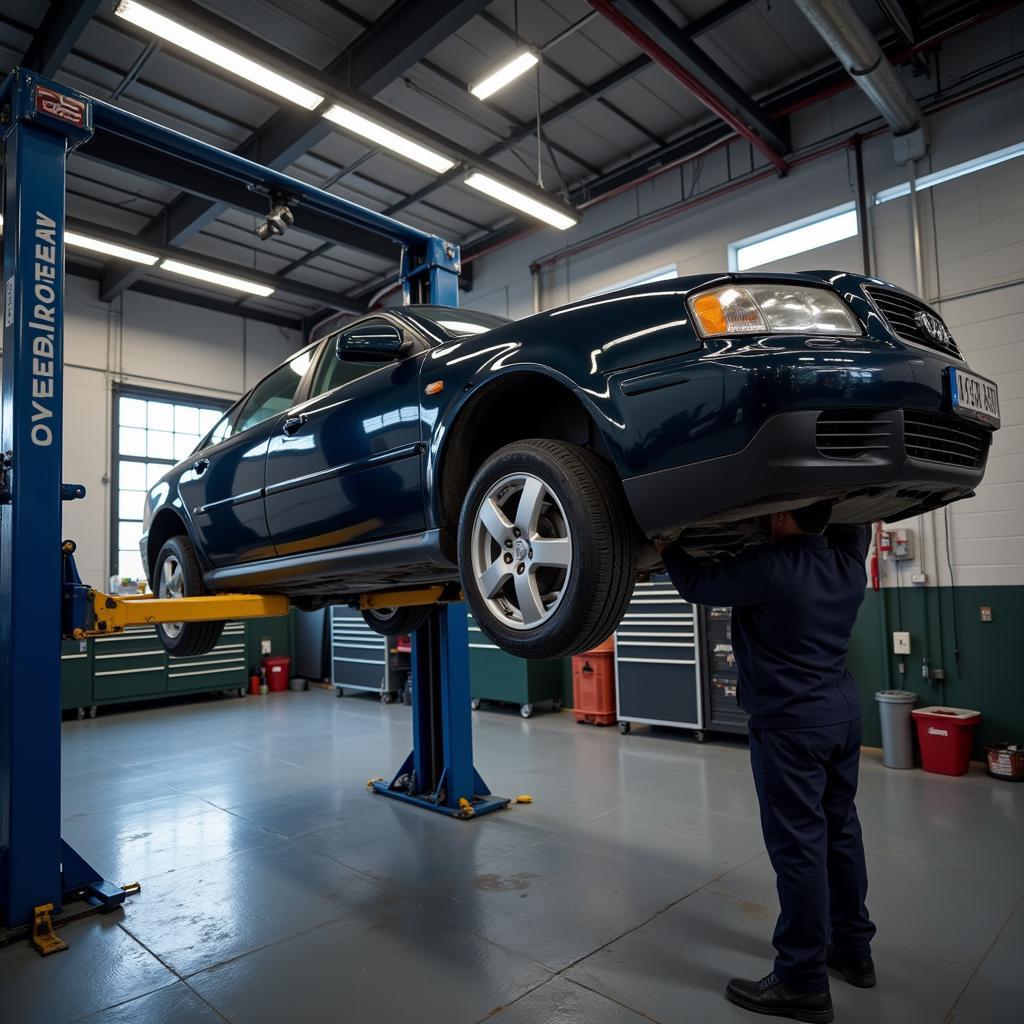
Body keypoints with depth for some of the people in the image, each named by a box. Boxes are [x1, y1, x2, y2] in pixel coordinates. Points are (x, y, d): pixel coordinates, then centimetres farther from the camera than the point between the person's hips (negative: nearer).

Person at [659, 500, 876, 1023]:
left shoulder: (769, 567, -22)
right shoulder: (849, 565, 1)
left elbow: (698, 584, -10)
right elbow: (854, 527, 25)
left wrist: (667, 549, 8)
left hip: (790, 724, -8)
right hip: (843, 714, 8)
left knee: (799, 846, 0)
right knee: (840, 831, 19)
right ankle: (853, 947, 34)